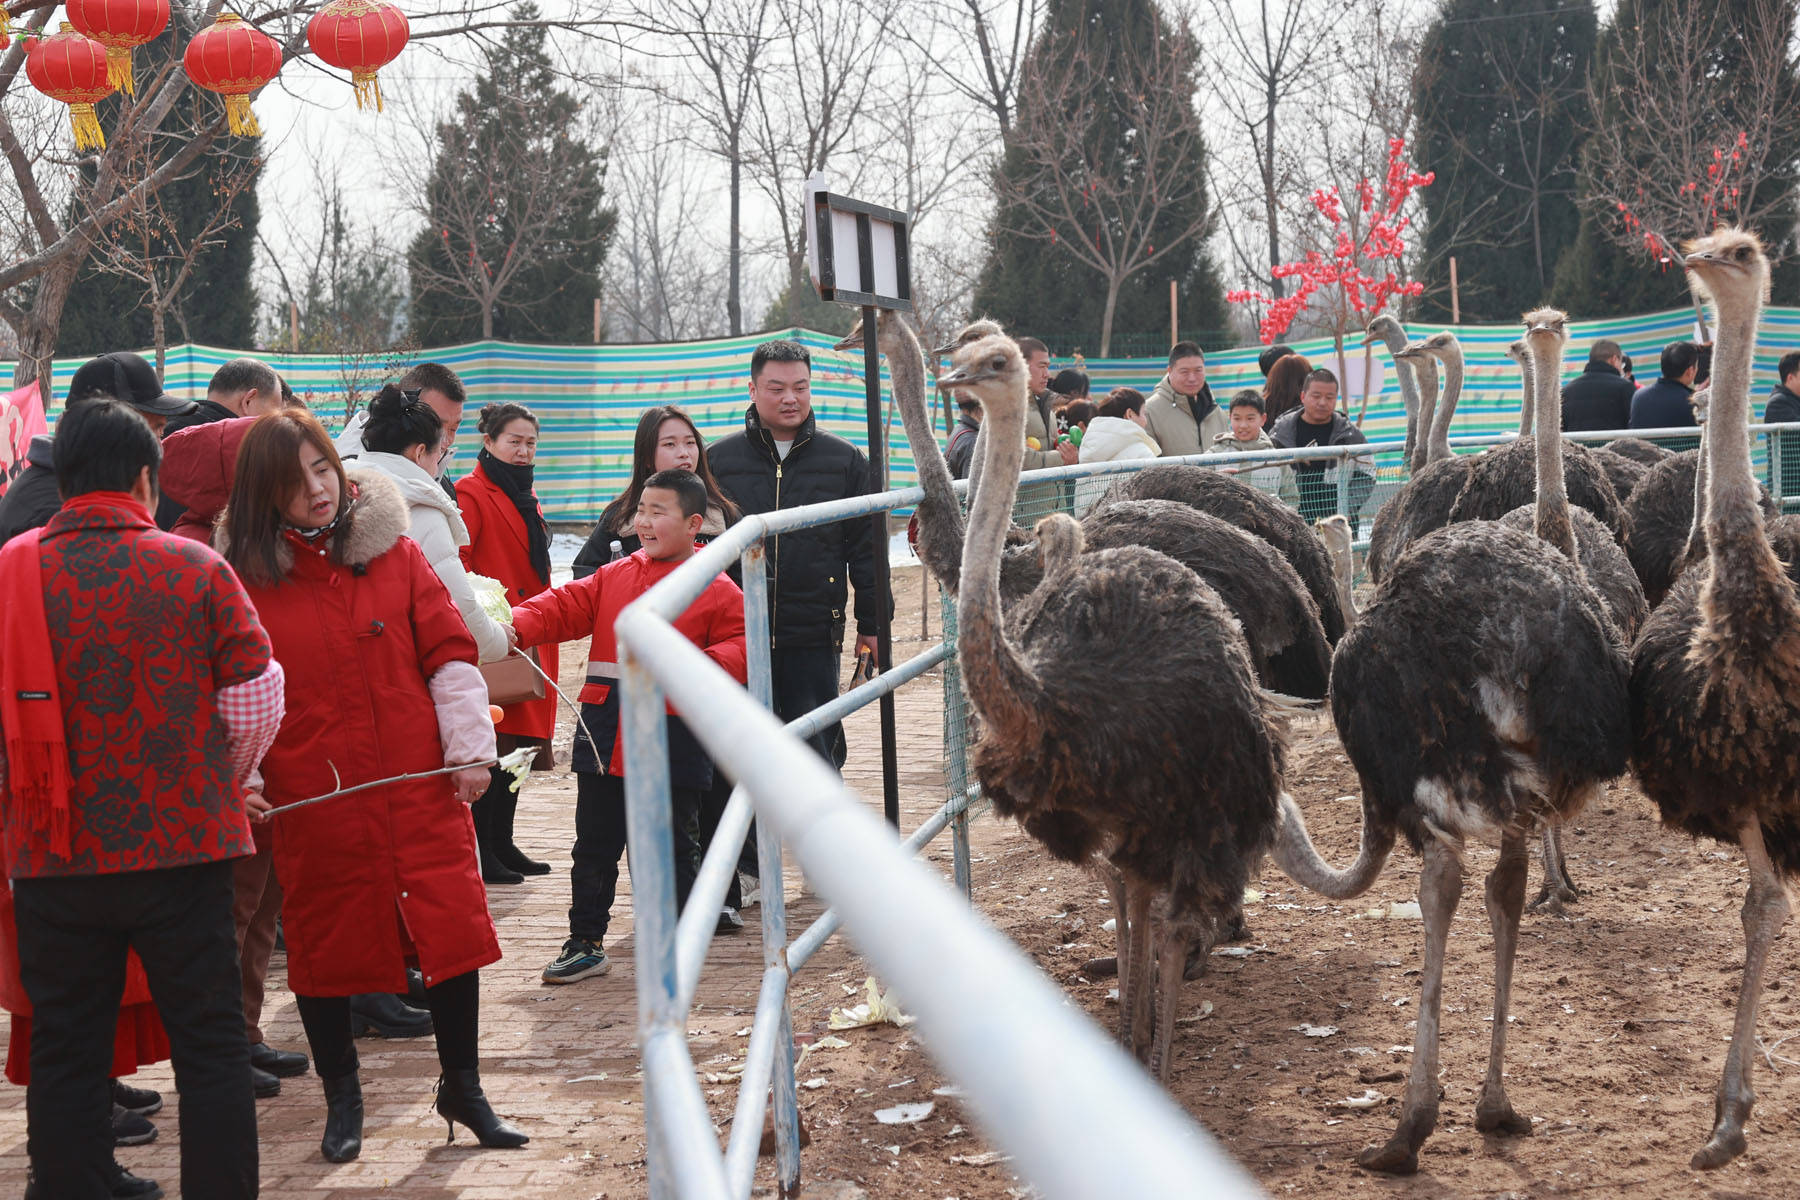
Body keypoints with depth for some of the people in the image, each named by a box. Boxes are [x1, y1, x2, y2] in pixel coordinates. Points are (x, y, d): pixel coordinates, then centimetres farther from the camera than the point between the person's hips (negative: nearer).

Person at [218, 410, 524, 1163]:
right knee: (323, 938, 9)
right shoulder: (243, 575, -1)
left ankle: (462, 1087, 16)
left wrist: (470, 748, -3)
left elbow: (448, 653, 2)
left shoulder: (397, 553, 2)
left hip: (419, 788, 1)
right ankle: (341, 1098, 27)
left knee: (451, 925, -1)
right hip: (310, 797, 0)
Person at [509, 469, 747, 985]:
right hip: (605, 738, 4)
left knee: (672, 847, 7)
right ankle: (585, 944, 21)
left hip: (673, 743, -4)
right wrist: (517, 627, -14)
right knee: (594, 845, 10)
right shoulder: (613, 577, 10)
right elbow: (564, 607, 4)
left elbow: (741, 650, -6)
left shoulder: (718, 592, -3)